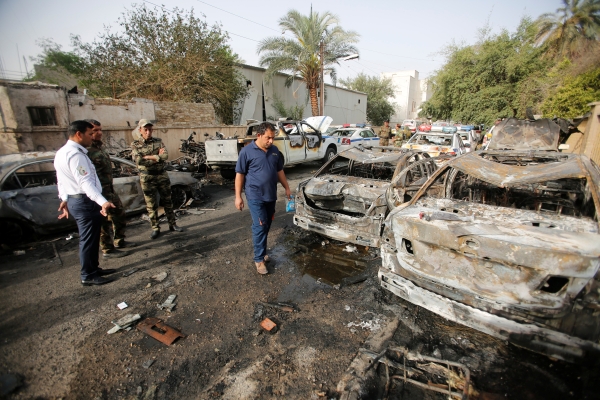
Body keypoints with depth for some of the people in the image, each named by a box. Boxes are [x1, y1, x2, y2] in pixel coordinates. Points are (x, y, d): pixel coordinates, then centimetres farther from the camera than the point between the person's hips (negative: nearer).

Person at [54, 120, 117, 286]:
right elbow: (86, 182, -32)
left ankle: (93, 269, 31)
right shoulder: (75, 154, -20)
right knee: (88, 239, 0)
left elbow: (61, 180, 20)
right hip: (85, 202, -11)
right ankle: (88, 276, 12)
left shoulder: (63, 152, 14)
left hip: (75, 199, 11)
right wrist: (103, 202, -41)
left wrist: (65, 199, 25)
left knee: (91, 238, 18)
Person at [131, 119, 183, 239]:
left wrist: (147, 157, -16)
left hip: (162, 175, 2)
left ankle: (172, 224, 22)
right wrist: (157, 157, -14)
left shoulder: (158, 141, 5)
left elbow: (165, 156, -11)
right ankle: (155, 228, 17)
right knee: (151, 205, 5)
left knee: (167, 201, 10)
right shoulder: (135, 144, 0)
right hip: (147, 178, -2)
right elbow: (138, 160, -16)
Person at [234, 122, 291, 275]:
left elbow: (279, 171, 17)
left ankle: (262, 251, 32)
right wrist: (238, 196, -9)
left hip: (271, 195, 6)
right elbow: (240, 174, -6)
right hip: (255, 196, -6)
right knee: (260, 226, -5)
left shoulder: (275, 151, 7)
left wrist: (287, 188, 15)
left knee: (267, 226, 14)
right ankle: (259, 259, 7)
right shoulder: (247, 151, -9)